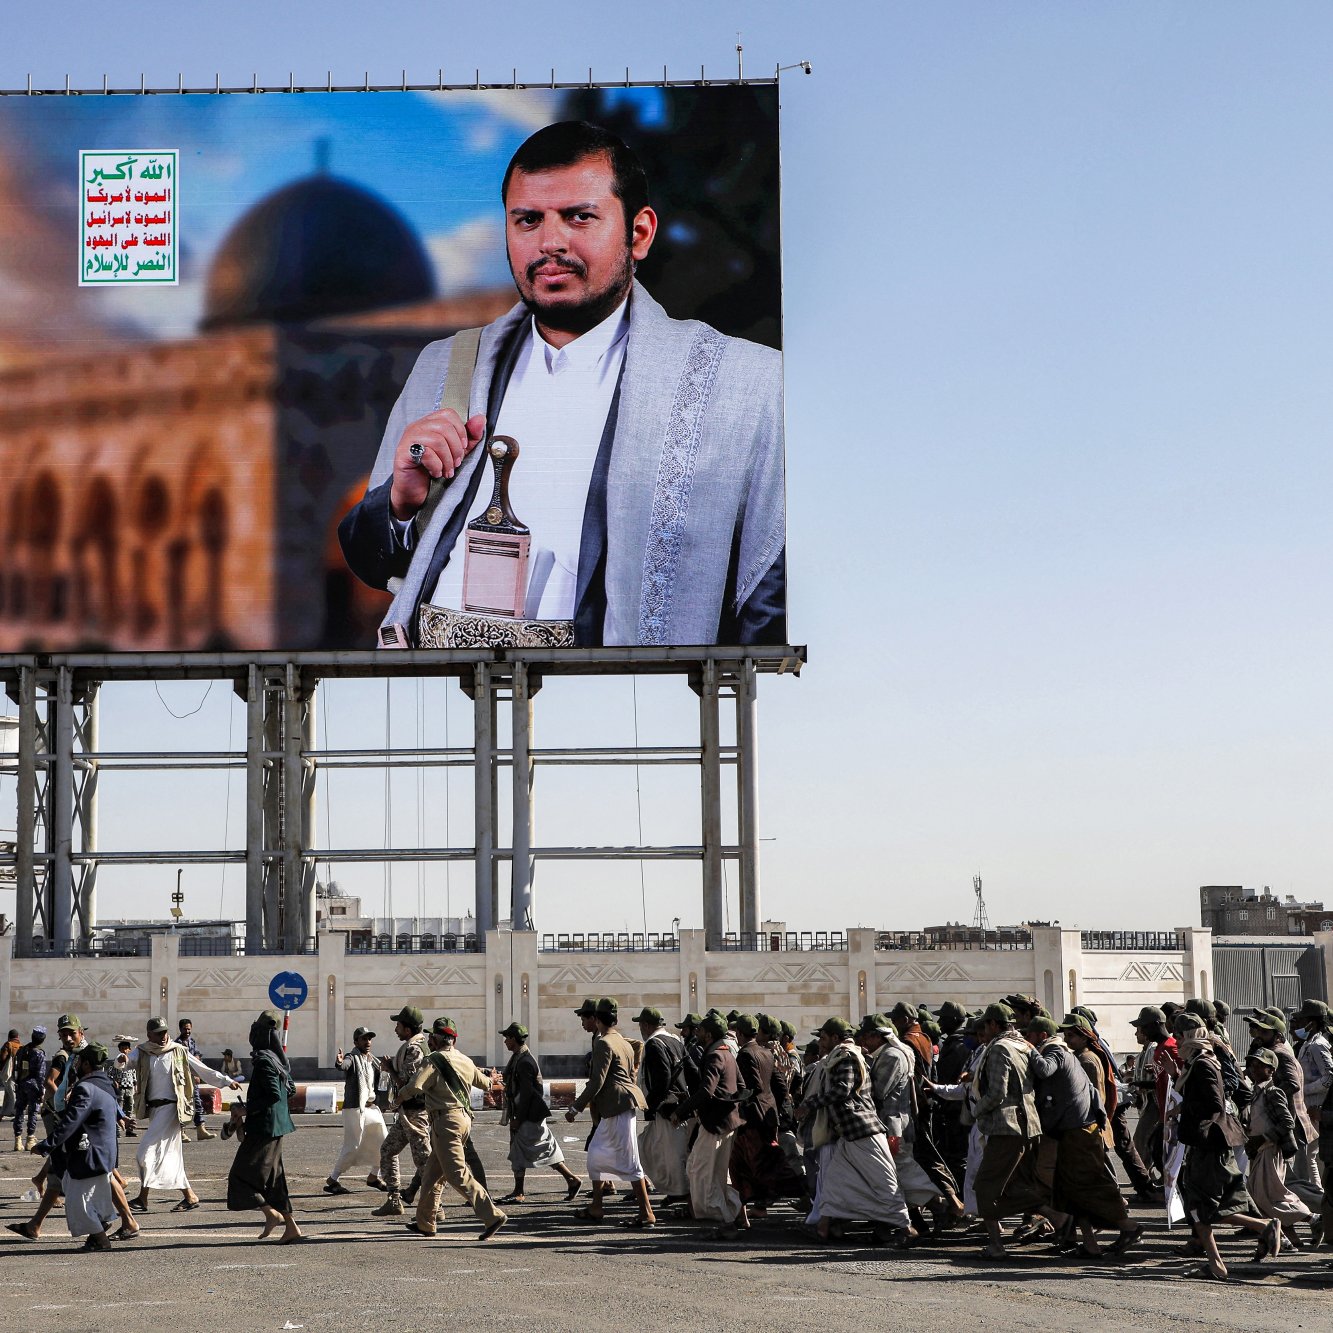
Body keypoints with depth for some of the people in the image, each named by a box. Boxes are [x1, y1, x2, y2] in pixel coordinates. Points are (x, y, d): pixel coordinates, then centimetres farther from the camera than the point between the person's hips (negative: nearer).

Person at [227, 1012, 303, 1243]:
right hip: (276, 1125, 9)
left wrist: (246, 1109, -16)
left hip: (264, 1126, -9)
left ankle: (271, 1213, -4)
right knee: (272, 1177, 12)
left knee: (243, 1174, -1)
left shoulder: (263, 1061, -17)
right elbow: (290, 1089, 19)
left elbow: (274, 1095, -24)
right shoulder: (277, 1059, 11)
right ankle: (291, 1227, 9)